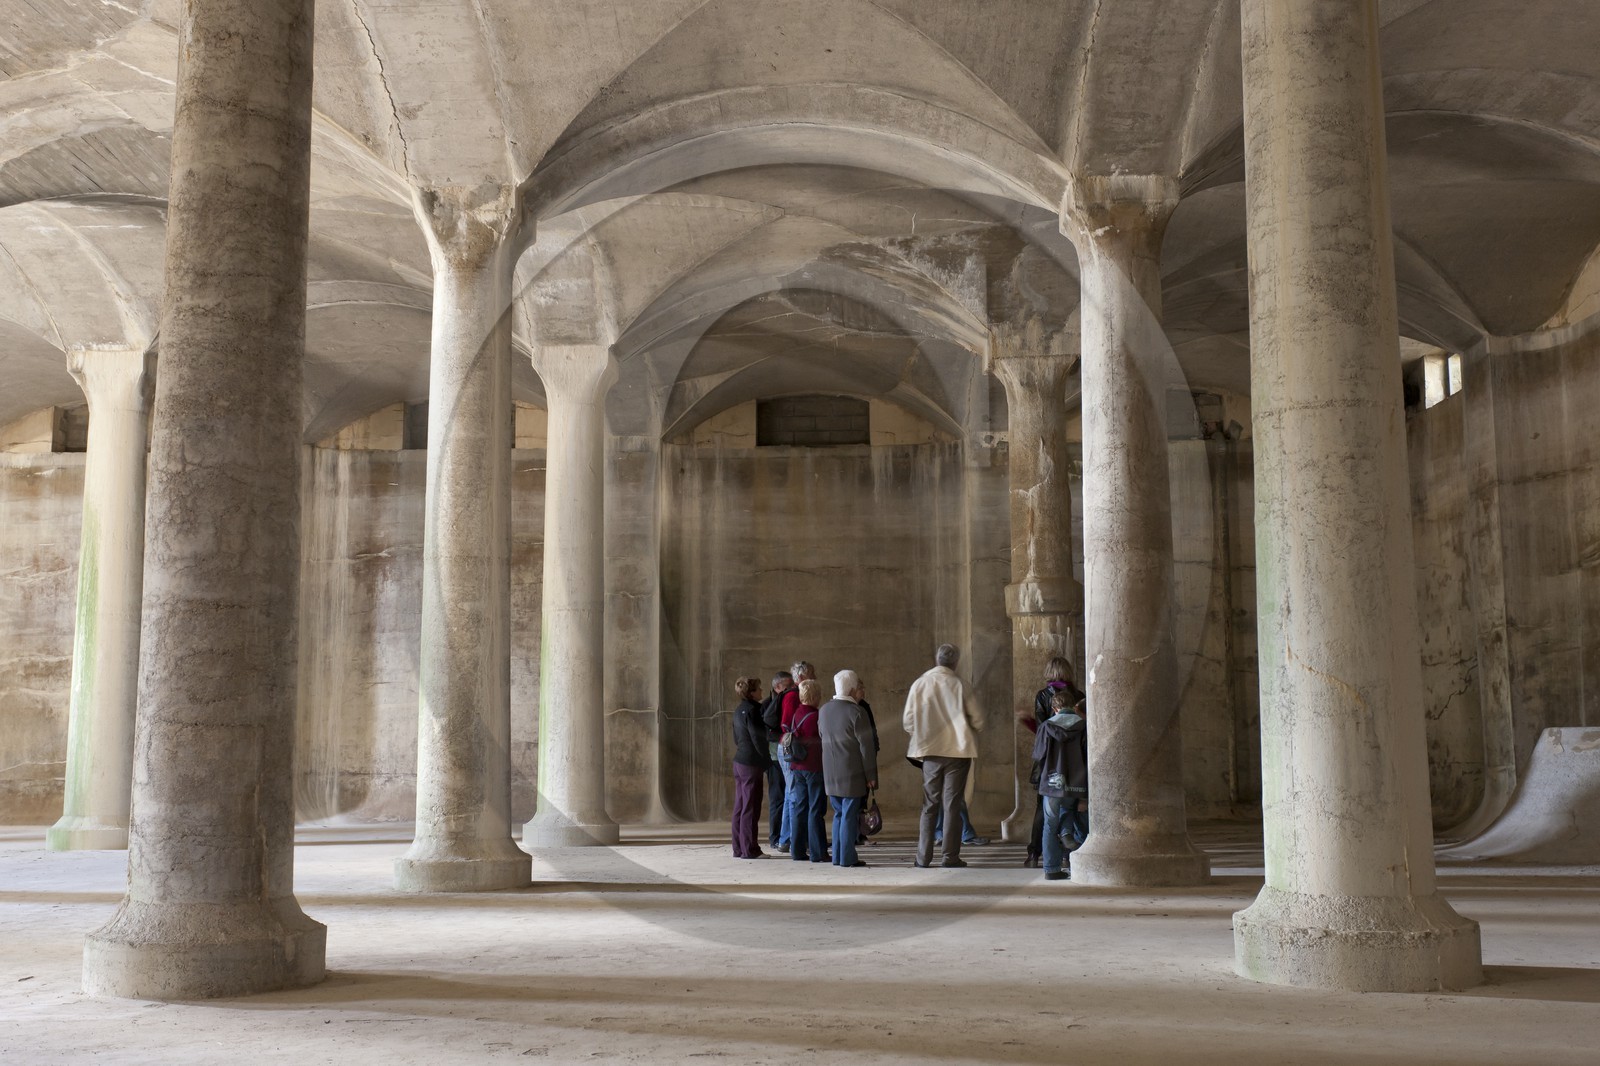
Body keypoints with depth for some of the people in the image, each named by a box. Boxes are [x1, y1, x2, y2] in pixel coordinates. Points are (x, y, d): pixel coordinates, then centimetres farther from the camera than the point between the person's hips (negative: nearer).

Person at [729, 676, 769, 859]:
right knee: (751, 808, -4)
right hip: (752, 763, -9)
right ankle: (749, 849, -2)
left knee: (740, 806, 10)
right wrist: (766, 762, -9)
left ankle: (738, 848, 13)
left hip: (739, 761, 9)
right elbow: (758, 738, -15)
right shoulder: (752, 710, -14)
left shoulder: (739, 710, 13)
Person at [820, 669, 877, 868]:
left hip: (830, 773, 6)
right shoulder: (857, 712, -13)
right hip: (852, 774, -6)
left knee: (839, 814, 15)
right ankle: (847, 857, 0)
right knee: (850, 815, -1)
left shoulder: (824, 710, 7)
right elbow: (866, 746, -12)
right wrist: (871, 775, -7)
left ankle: (837, 856, 16)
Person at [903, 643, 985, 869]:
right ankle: (950, 856, 3)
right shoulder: (958, 685, -7)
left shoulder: (919, 684, -4)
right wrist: (966, 732, 17)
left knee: (929, 805, 10)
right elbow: (977, 719, -4)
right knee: (952, 805, 4)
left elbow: (907, 721, -2)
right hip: (958, 750, -2)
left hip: (930, 750, 2)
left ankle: (924, 857, 9)